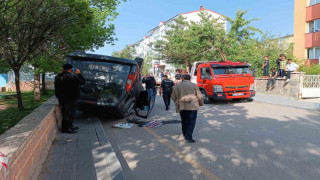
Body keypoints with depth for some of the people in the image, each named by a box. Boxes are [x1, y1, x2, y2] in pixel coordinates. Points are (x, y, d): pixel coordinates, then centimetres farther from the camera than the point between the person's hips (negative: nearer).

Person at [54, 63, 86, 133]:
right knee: (69, 113, 0)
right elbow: (83, 82, -10)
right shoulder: (72, 76, -20)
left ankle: (70, 126, 31)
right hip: (70, 99, -9)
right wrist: (79, 74, 0)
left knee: (66, 113, 18)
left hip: (61, 98, 9)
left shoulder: (57, 77, 7)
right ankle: (66, 128, 4)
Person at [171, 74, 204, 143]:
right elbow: (199, 96, 3)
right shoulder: (194, 85, 2)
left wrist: (177, 103, 27)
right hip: (192, 106, -3)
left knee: (184, 121, 18)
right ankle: (188, 136, -10)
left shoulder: (176, 86, 9)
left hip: (181, 107, 3)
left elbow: (173, 97, 12)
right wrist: (201, 104, 19)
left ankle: (185, 134, 30)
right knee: (191, 121, -1)